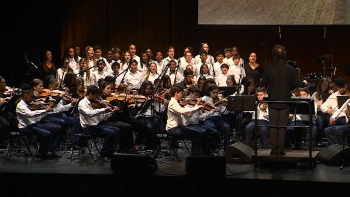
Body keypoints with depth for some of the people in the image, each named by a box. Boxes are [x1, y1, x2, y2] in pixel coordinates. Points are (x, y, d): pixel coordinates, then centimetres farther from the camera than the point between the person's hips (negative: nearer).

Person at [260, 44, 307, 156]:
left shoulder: (268, 69, -8)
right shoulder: (290, 69, -8)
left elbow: (263, 85, -3)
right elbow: (298, 83, -6)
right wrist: (304, 83, 17)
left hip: (272, 101, 0)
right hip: (285, 102, 0)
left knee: (273, 125, 7)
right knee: (282, 125, 5)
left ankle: (273, 149, 6)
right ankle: (280, 150, 4)